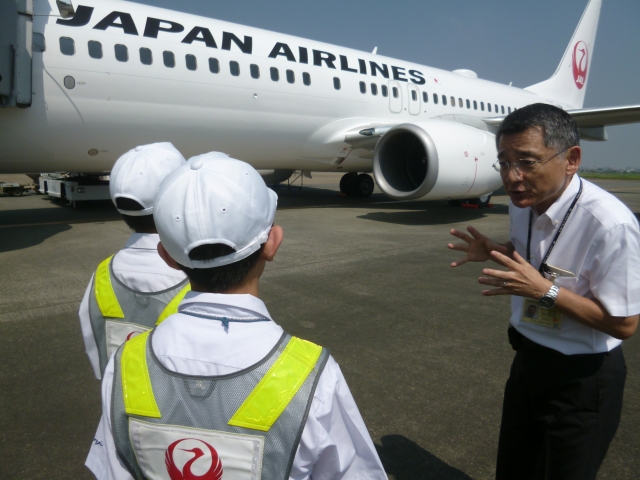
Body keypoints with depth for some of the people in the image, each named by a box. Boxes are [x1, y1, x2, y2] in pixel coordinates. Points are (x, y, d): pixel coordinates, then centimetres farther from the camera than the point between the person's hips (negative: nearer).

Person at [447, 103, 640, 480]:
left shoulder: (609, 224, -29)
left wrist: (545, 291, -31)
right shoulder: (523, 203, -6)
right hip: (529, 361, 7)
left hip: (582, 380, -7)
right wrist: (496, 251, -5)